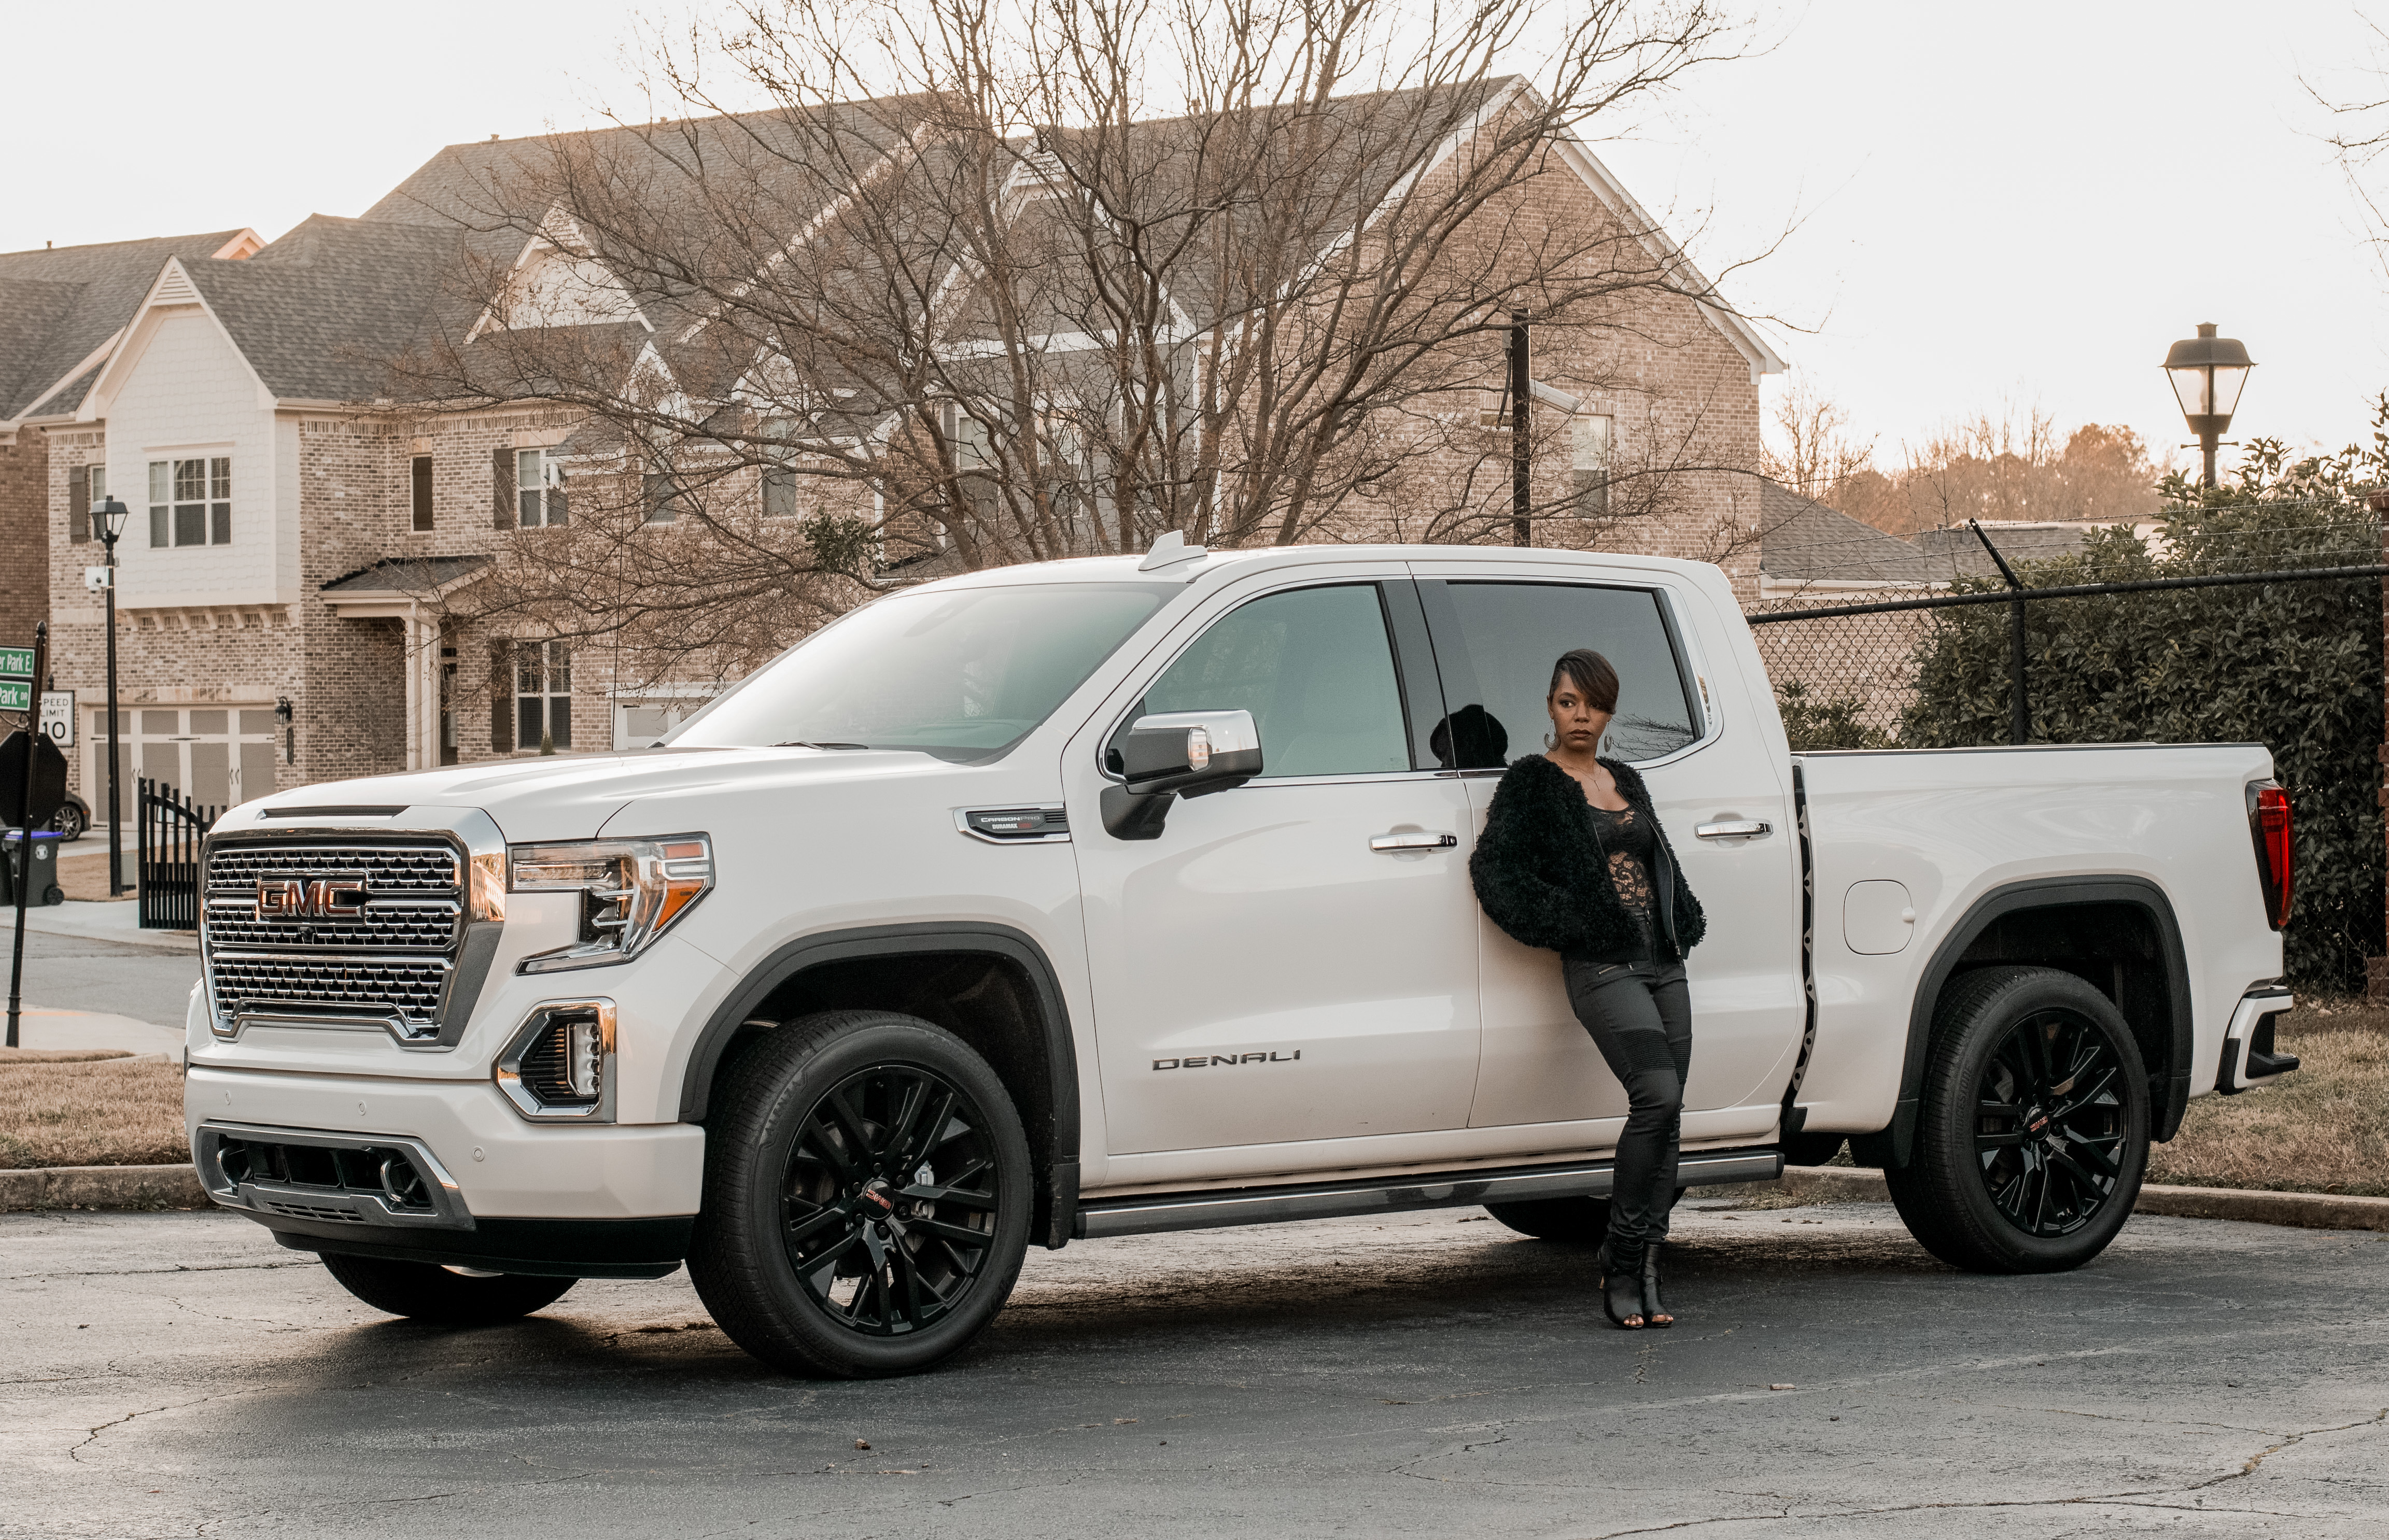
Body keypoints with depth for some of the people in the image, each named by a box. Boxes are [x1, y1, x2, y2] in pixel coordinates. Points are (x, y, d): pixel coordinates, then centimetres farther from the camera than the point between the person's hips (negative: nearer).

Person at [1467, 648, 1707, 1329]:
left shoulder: (1625, 782, 20)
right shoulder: (1533, 783, 0)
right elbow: (1496, 870, -10)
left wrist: (1683, 928, 14)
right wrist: (1567, 927, -13)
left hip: (1662, 962, 7)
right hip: (1602, 968, -7)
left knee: (1665, 1116, 0)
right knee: (1657, 1096, -23)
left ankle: (1642, 1275, 4)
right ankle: (1622, 1265, -13)